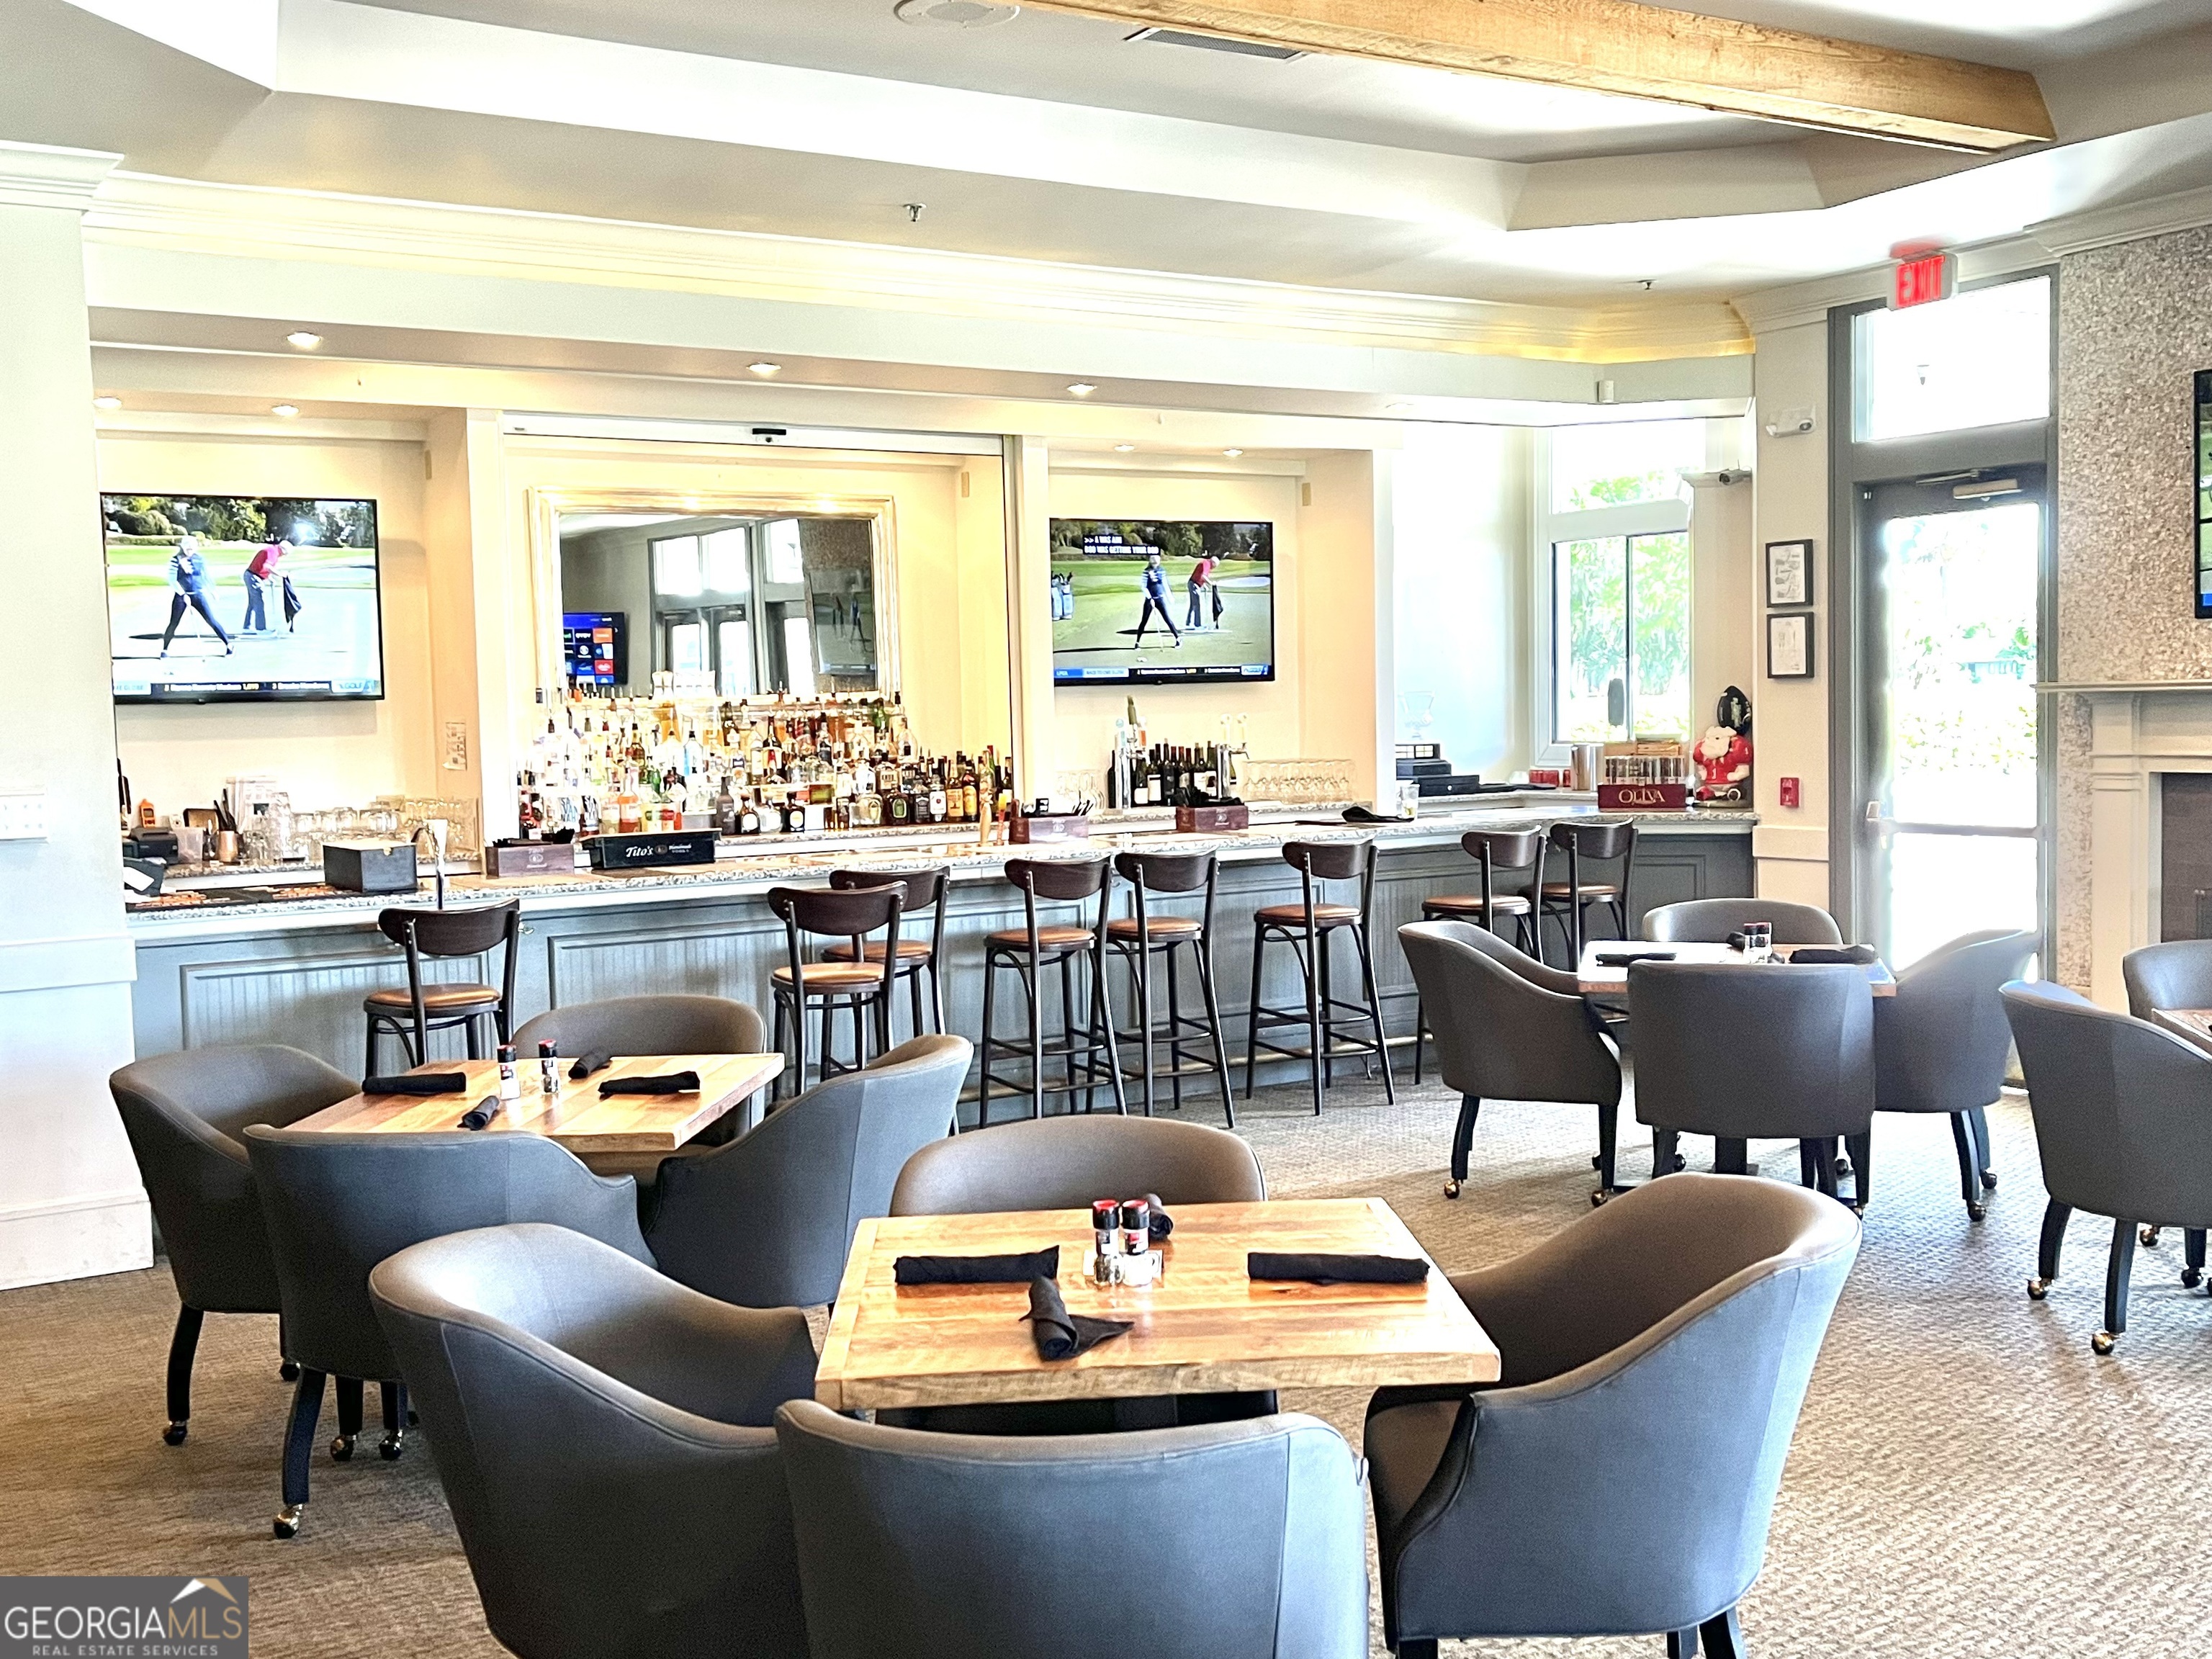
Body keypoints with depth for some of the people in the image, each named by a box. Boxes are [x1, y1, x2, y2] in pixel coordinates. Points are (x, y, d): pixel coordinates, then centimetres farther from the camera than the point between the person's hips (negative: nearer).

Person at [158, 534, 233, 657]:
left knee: (212, 620, -5)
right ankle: (165, 649, 16)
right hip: (181, 595, -1)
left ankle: (229, 645, -3)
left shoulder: (200, 559, 1)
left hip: (198, 595, 1)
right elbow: (172, 580, -12)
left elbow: (206, 576, 14)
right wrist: (183, 595, -19)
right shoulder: (176, 560, -7)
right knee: (173, 624, 0)